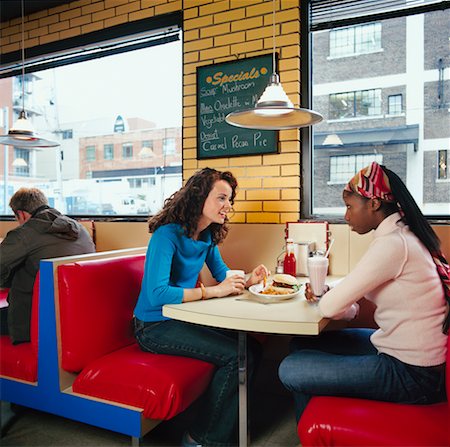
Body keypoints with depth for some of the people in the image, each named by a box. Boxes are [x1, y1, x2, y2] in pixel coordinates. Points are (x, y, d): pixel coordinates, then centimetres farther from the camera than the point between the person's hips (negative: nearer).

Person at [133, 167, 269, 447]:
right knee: (236, 355, -19)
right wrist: (212, 291, -27)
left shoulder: (208, 236, 4)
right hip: (155, 326, -8)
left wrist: (248, 281, -4)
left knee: (252, 349, -6)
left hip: (183, 318, 8)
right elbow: (156, 294, -30)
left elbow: (222, 274, 16)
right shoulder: (167, 234, -21)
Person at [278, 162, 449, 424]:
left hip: (411, 374, -10)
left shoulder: (392, 244, -25)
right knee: (302, 344, 11)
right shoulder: (403, 235, 6)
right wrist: (325, 293, -1)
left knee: (290, 370, -8)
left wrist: (350, 308, 0)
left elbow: (330, 308, -21)